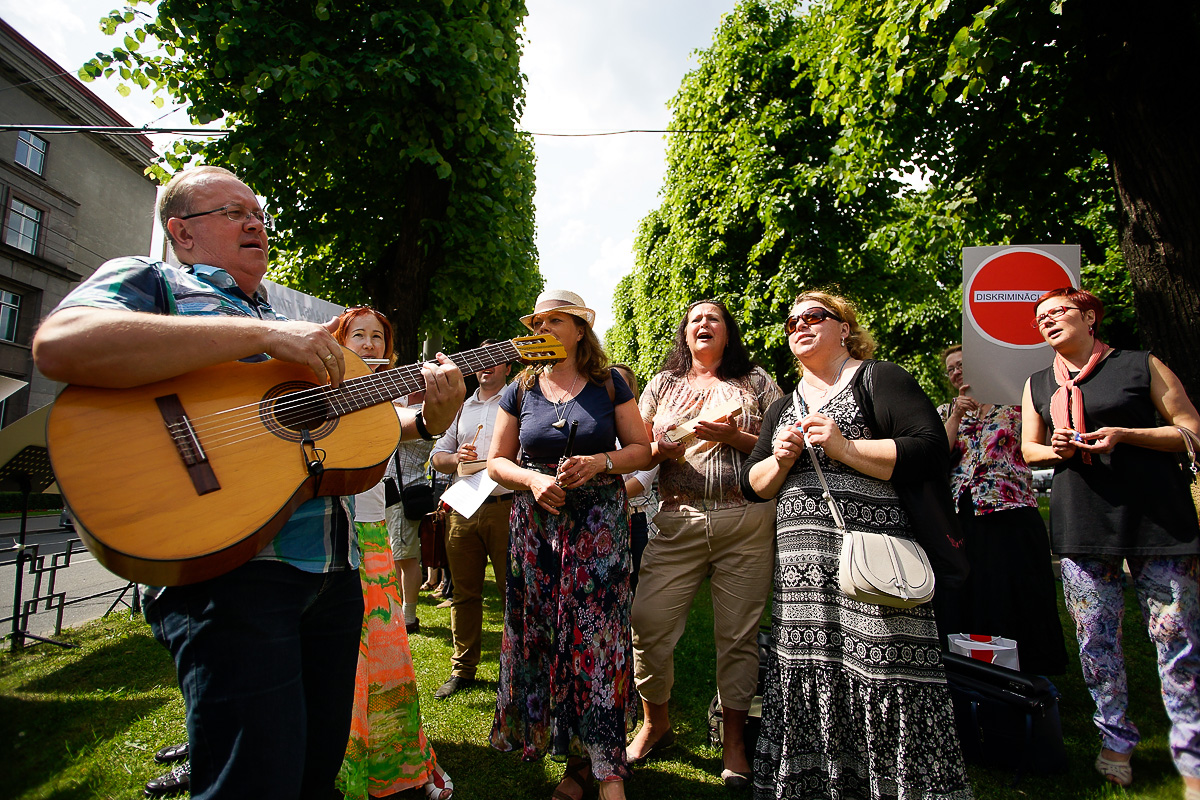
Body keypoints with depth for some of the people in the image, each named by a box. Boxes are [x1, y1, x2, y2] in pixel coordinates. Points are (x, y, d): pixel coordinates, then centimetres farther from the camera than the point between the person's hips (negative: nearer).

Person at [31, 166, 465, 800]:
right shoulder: (147, 281, 5)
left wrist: (426, 420, 5)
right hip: (231, 564, -6)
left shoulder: (291, 330, 24)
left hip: (333, 567, 7)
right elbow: (59, 345, -19)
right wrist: (264, 334, -20)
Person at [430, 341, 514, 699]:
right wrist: (456, 458, -3)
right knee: (464, 592, 11)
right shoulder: (461, 408, 20)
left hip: (505, 506, -4)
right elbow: (437, 455, 18)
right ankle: (462, 668, 24)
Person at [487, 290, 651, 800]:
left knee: (597, 635, -4)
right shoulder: (520, 390, 9)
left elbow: (641, 449, 5)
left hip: (599, 525, -2)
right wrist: (532, 479, -10)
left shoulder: (609, 385, 5)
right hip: (536, 526, 2)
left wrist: (601, 461, -13)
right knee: (545, 638, 3)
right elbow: (496, 462, 10)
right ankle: (575, 757, 21)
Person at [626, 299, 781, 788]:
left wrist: (734, 437, -11)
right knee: (647, 624, -3)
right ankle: (656, 724, 22)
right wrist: (660, 451, -8)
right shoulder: (663, 384, 16)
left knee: (738, 633, 4)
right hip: (678, 522, 2)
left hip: (747, 523, -1)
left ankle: (733, 740, 25)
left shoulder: (756, 381, 11)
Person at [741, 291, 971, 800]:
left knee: (884, 679, -5)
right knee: (808, 680, 9)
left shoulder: (877, 378, 2)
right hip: (800, 564, 6)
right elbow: (754, 486, 18)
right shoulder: (783, 407, 20)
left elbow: (931, 452, -10)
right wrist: (781, 459, -2)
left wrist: (844, 447, -14)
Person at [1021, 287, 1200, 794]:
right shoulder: (1037, 385, 14)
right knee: (1095, 639, 6)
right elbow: (1028, 450, 20)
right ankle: (1116, 739, 24)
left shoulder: (1142, 366, 4)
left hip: (1157, 518, -2)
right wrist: (1053, 449, -3)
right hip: (1081, 522, 3)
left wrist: (1125, 435, -13)